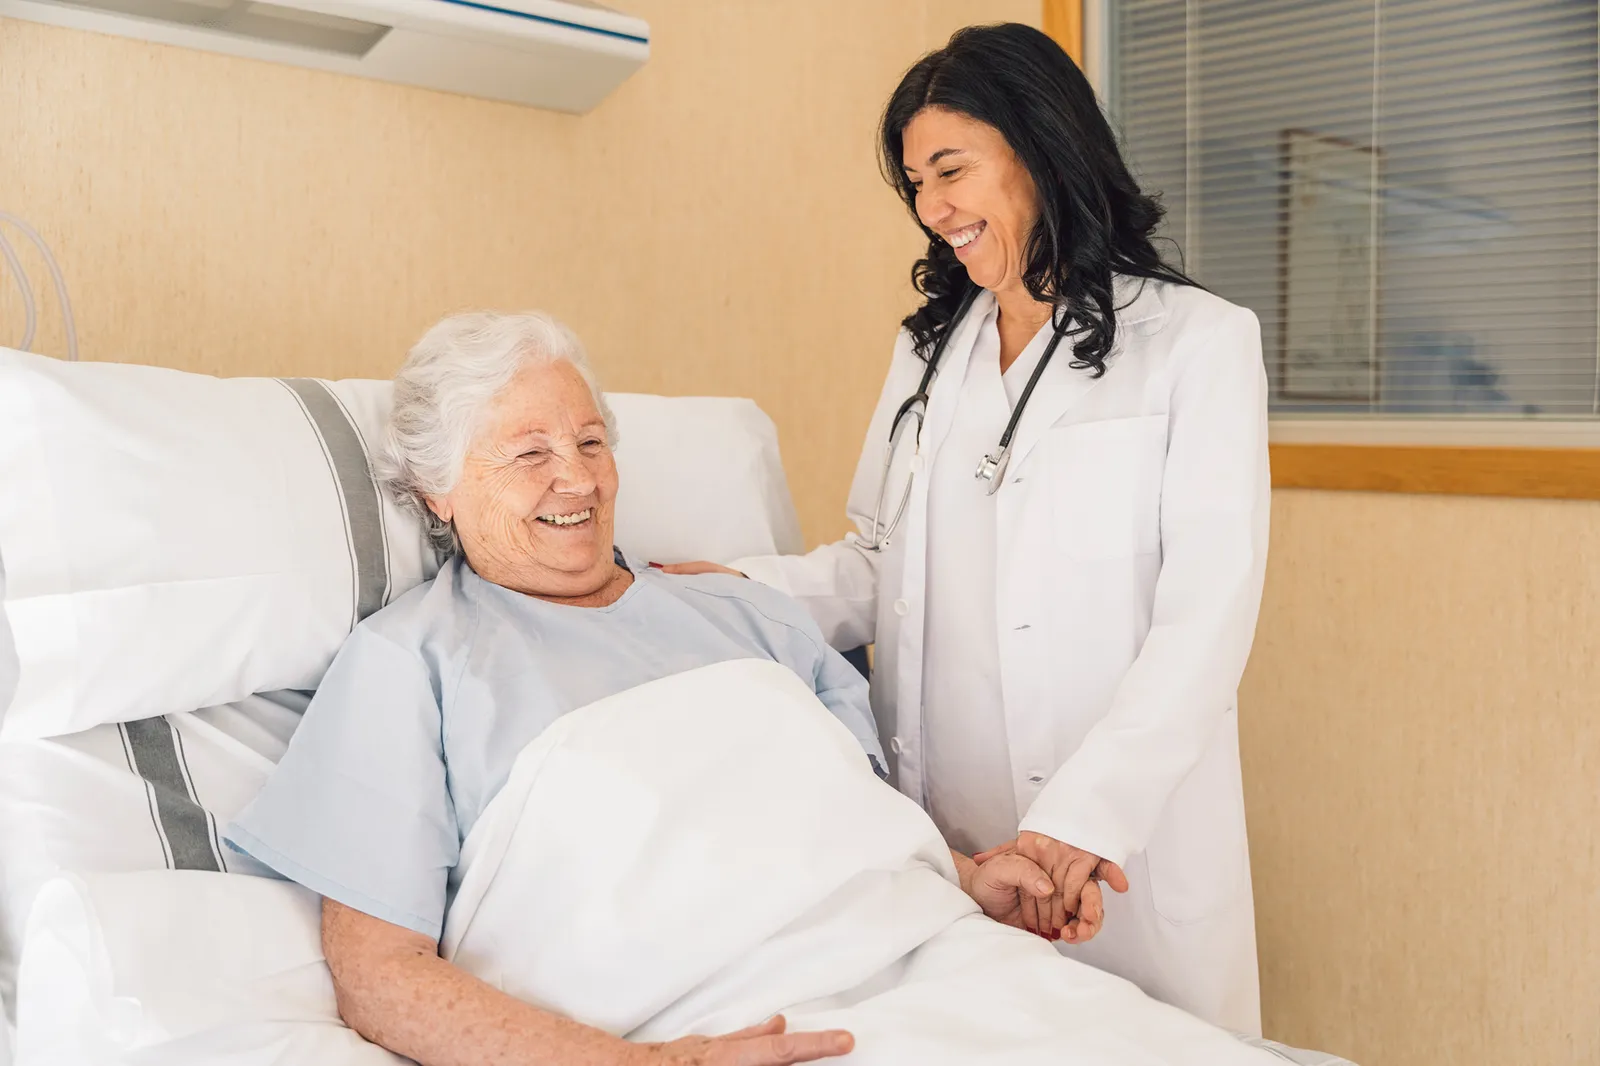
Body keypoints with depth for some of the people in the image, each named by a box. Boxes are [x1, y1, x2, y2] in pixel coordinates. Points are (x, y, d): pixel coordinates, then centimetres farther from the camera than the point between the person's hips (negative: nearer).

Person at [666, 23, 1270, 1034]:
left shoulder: (1199, 342, -4)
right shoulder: (930, 350, 15)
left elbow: (1206, 622, -12)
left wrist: (1082, 820, -21)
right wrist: (739, 588, -2)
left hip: (1121, 844, -4)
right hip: (934, 838, 5)